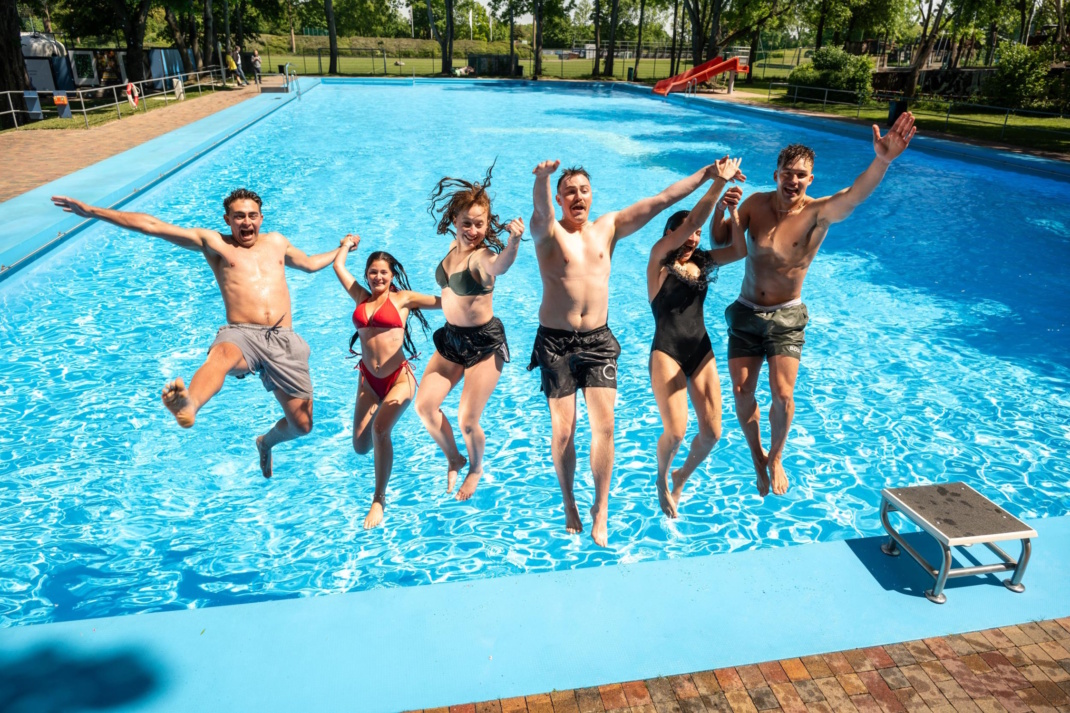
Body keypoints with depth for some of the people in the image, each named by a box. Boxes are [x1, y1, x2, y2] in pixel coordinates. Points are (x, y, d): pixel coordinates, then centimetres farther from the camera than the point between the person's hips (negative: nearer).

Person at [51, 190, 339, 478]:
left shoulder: (276, 242, 26)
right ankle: (188, 406, -72)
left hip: (283, 339, 3)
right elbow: (151, 225, 12)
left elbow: (310, 263, 45)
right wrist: (93, 211, 10)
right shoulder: (213, 242, 17)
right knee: (221, 355, -42)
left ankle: (267, 442, 34)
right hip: (241, 334, -3)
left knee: (301, 425, 1)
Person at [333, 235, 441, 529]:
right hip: (368, 379, 5)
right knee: (360, 446, 4)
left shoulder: (403, 298, 1)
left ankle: (379, 499, -8)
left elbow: (442, 301, -7)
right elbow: (338, 266, 17)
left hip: (399, 377, -4)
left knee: (380, 430, -25)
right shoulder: (361, 297, 12)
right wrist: (349, 243, 33)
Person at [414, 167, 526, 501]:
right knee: (425, 405, 5)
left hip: (485, 343, -7)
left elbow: (500, 265, -49)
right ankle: (453, 459, 31)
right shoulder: (455, 247, 1)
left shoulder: (483, 256, -22)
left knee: (467, 421, -3)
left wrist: (513, 242, -66)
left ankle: (476, 468, 30)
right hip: (452, 338, 7)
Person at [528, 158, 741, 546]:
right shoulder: (548, 233, -3)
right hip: (556, 341, -2)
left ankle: (601, 509, 13)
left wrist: (707, 174, 1)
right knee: (563, 430, 1)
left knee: (604, 425, -4)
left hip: (598, 340, 3)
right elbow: (542, 210, -27)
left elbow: (661, 200, 5)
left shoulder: (608, 227, 9)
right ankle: (569, 503, 23)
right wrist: (543, 177, -49)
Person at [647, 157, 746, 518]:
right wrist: (718, 182, -21)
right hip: (666, 351, -5)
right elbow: (690, 221, -16)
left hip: (701, 349, 5)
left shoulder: (704, 261, 11)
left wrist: (729, 207, -7)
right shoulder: (659, 257, -1)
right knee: (675, 432, -12)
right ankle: (662, 478, 23)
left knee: (711, 432, -1)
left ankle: (682, 478, 31)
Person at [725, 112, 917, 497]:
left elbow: (855, 194, -35)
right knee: (742, 391, 3)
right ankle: (758, 458, 29)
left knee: (782, 394, -11)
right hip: (745, 312, 2)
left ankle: (776, 457, 20)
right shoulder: (755, 203, -6)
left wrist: (882, 161, -54)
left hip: (786, 318, -2)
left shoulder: (819, 213, -14)